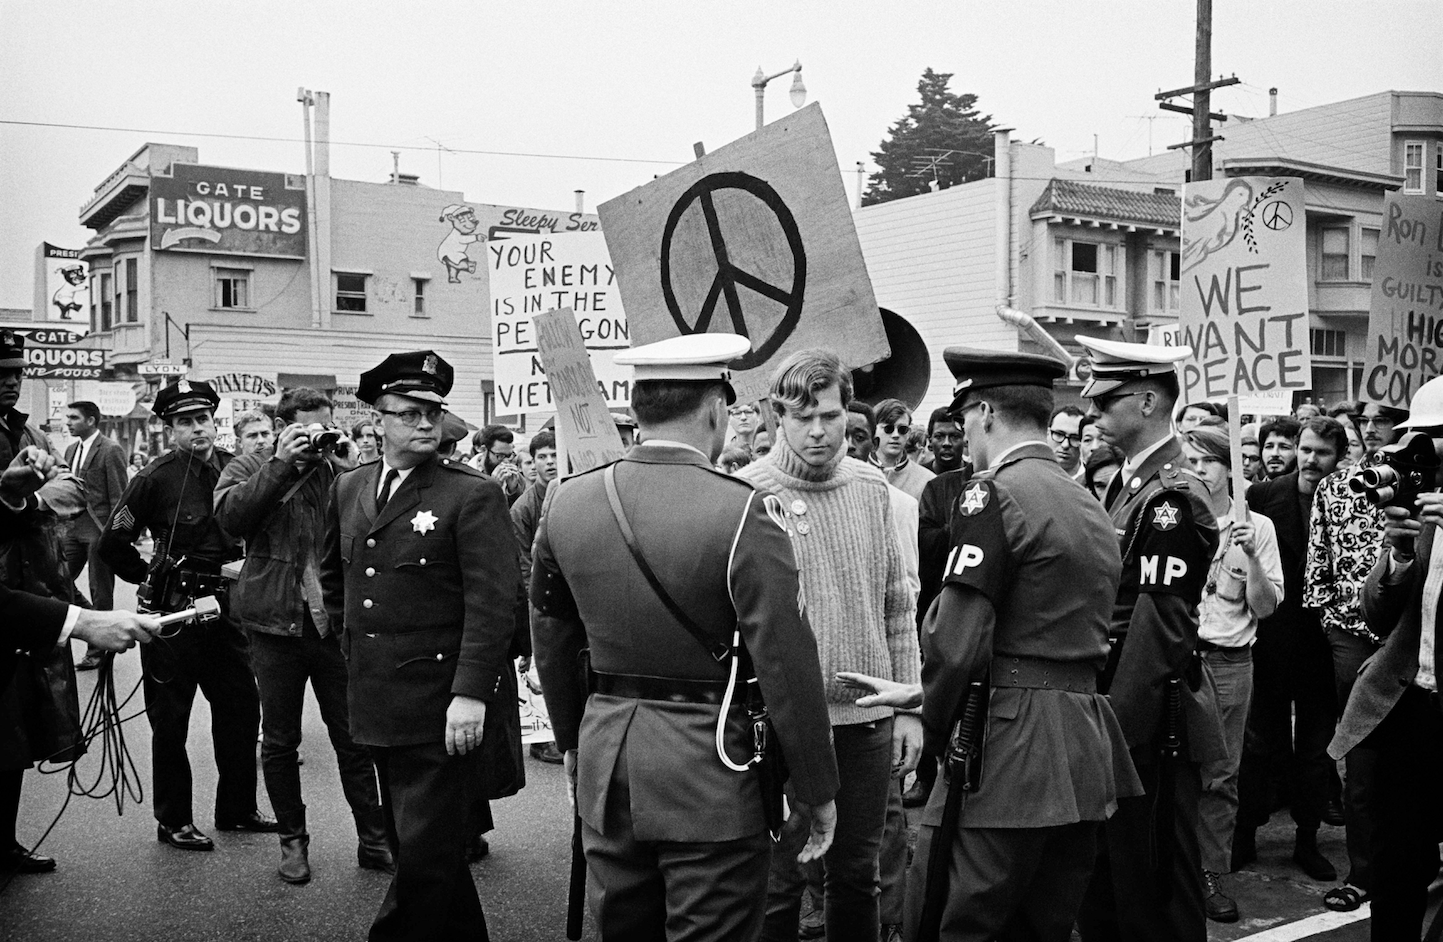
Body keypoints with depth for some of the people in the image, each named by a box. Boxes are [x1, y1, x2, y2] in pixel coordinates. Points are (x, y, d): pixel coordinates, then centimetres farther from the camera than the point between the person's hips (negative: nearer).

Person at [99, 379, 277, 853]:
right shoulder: (156, 477, -11)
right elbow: (113, 543, -7)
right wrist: (151, 578, -1)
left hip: (224, 606, 5)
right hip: (173, 611, -5)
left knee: (242, 708, 11)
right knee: (170, 718, 6)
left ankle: (238, 808, 26)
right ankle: (172, 820, 18)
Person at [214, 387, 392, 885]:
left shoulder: (340, 468, 7)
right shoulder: (249, 468, 5)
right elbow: (229, 515, -16)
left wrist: (352, 471, -13)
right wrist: (281, 464, -18)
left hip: (338, 623, 1)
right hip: (277, 624, 0)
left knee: (355, 738, 5)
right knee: (280, 741, 10)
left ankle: (373, 841, 14)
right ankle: (292, 841, 25)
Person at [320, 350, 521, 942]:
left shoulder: (473, 495, -10)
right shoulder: (348, 489, 10)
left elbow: (492, 603, -16)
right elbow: (333, 576, 26)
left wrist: (471, 692, -23)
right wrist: (352, 640, 17)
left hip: (444, 712, -7)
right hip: (378, 704, 7)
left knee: (427, 855, -2)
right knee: (411, 844, 18)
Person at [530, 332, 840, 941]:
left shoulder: (567, 503, 0)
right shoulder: (743, 512, -17)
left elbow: (552, 644, 11)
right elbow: (788, 667, -16)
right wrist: (817, 791, -5)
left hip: (603, 761, 5)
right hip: (710, 765, -5)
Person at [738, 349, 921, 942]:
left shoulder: (871, 487, 6)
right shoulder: (748, 493, -9)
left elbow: (898, 607, 11)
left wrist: (909, 707, 9)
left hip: (870, 720, 4)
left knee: (857, 876, 16)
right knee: (778, 883, 6)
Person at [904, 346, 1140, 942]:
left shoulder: (994, 494, -10)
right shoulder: (1092, 507, 16)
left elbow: (957, 643, -18)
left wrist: (934, 734, -1)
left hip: (1009, 758, -9)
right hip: (1086, 761, 9)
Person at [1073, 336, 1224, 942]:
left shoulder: (1174, 499, -17)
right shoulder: (1125, 484, 11)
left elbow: (1159, 627, -21)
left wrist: (1116, 734, -21)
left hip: (1149, 725, -9)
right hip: (1113, 709, 9)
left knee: (1151, 886, 4)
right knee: (1104, 868, 19)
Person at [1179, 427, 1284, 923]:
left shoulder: (1256, 526, 5)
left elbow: (1265, 608, 2)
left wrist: (1251, 557, -11)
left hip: (1229, 663, 0)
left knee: (1219, 774, 4)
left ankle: (1210, 873, 16)